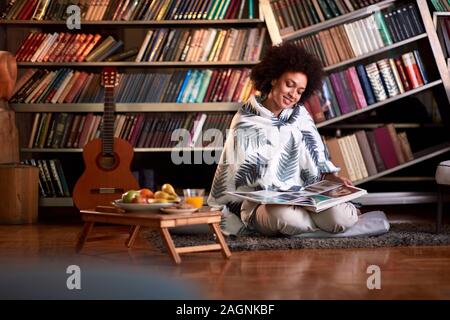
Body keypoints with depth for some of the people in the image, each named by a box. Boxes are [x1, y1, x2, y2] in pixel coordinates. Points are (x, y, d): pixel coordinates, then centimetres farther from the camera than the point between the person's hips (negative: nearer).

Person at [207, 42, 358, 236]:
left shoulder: (300, 116, 10)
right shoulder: (246, 122, -1)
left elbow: (316, 159, 11)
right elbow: (231, 172, 3)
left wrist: (333, 178, -8)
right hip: (261, 203, -3)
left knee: (342, 217, -26)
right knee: (284, 215, -38)